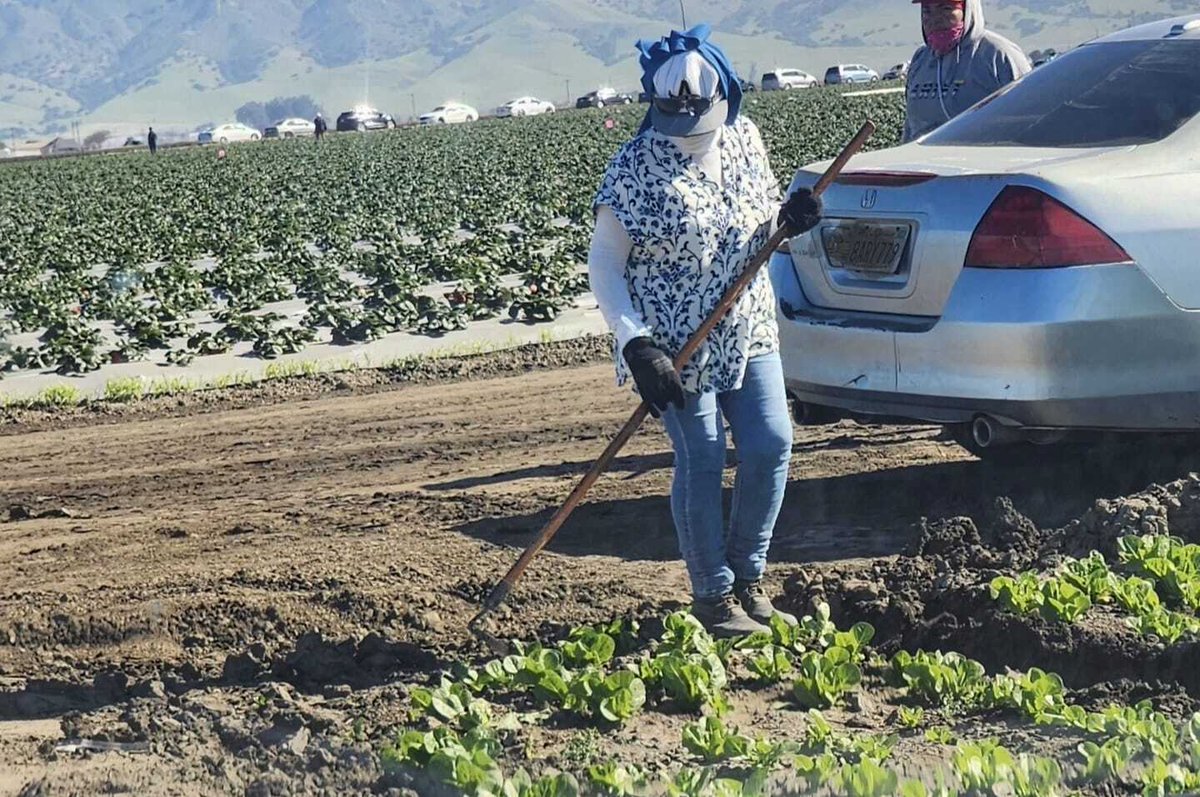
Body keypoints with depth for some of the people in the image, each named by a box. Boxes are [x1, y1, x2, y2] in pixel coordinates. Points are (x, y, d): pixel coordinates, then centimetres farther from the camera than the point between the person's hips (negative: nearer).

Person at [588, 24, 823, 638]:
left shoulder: (743, 139, 2)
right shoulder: (635, 166, -15)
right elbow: (604, 263, -13)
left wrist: (788, 218, -8)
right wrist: (636, 345, -23)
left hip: (748, 331, 5)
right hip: (675, 344, -5)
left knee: (771, 445, -1)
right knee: (702, 463, -4)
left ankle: (748, 575, 19)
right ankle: (712, 597, 11)